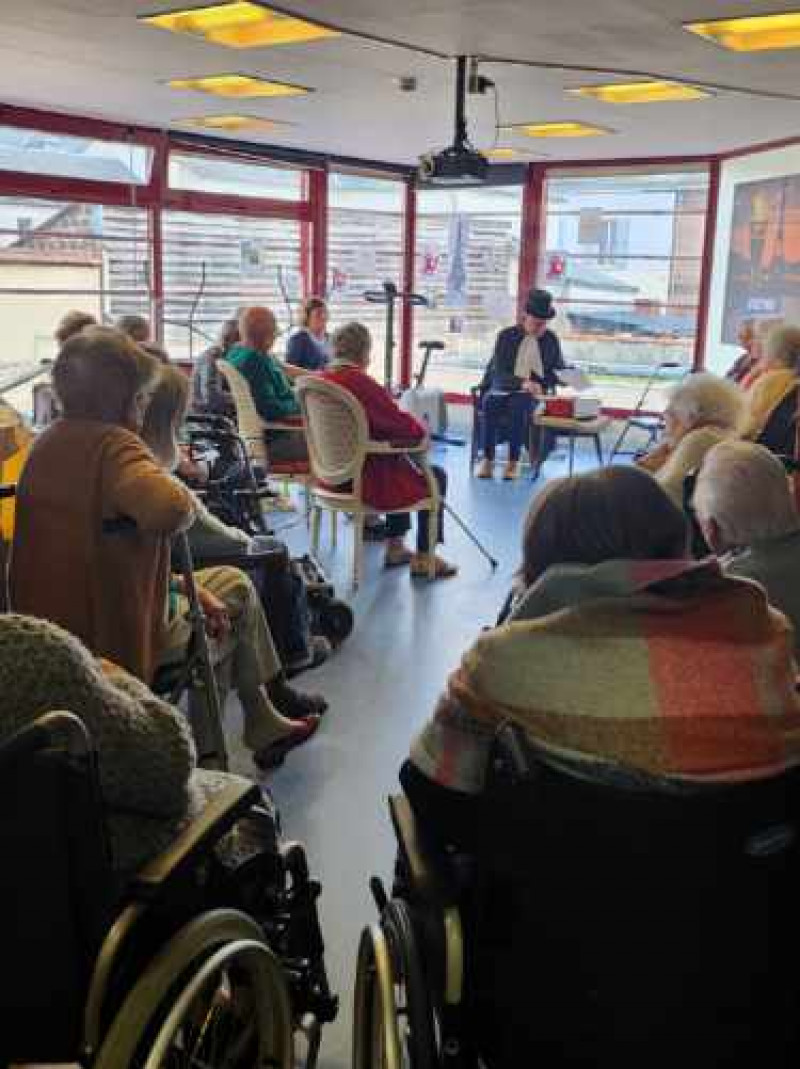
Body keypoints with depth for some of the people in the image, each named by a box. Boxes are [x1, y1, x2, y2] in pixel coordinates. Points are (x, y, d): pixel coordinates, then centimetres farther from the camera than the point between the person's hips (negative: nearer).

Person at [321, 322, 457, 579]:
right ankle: (423, 558, 18)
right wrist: (423, 430, 4)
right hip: (362, 479, -9)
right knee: (436, 476, 12)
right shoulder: (361, 383, -25)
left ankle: (395, 546, 37)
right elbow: (405, 426, -18)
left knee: (399, 461, 33)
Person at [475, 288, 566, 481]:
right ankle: (487, 459, -27)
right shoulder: (506, 336, 1)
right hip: (502, 390, 0)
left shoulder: (551, 339, 8)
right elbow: (498, 373, -10)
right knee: (490, 403, -35)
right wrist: (522, 383, -28)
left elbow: (558, 369, 19)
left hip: (533, 394, 0)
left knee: (519, 405, -36)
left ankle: (514, 461, -28)